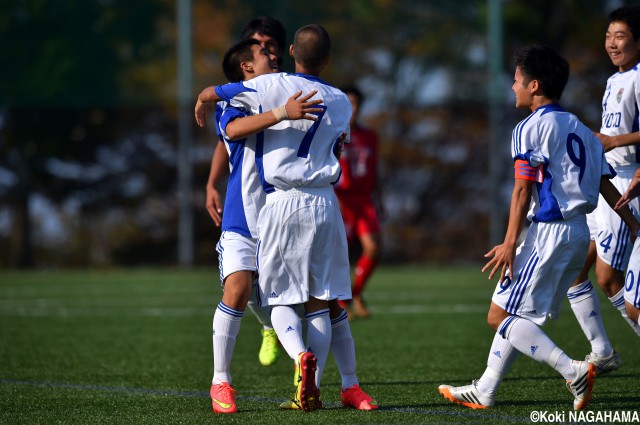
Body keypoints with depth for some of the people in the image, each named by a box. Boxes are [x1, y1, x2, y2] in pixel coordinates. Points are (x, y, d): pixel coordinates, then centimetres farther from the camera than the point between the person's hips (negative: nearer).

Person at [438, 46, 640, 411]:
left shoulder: (531, 128, -8)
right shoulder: (580, 130, 16)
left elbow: (523, 190, -13)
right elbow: (607, 187, 13)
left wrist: (510, 243, -15)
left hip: (549, 231, -9)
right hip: (579, 233, 9)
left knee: (502, 317, -7)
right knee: (515, 315, 17)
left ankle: (574, 371, -20)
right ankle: (484, 392, 22)